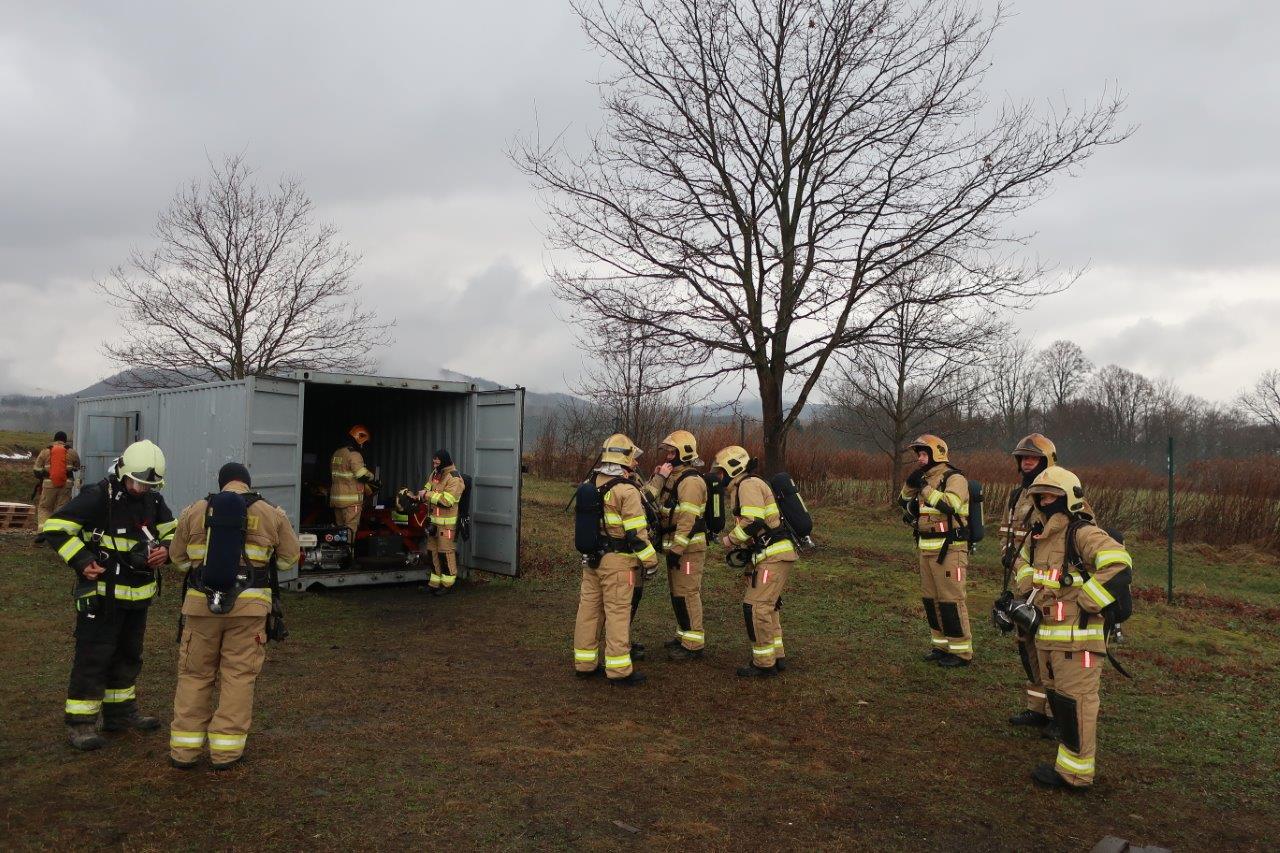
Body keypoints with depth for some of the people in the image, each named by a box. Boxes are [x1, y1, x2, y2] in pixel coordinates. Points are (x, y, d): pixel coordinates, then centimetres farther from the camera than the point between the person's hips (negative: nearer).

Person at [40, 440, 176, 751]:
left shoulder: (153, 499, 5)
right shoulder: (98, 496, -16)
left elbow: (173, 531, 17)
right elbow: (55, 527, -16)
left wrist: (165, 550, -5)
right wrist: (81, 561, -23)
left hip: (139, 594, 7)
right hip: (103, 594, -7)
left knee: (129, 655, 18)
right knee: (93, 657, -4)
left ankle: (121, 712, 32)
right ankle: (80, 722, 6)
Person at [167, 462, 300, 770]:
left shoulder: (194, 512, 5)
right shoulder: (272, 515, 1)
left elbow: (178, 557, 14)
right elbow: (288, 558, 8)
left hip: (201, 604, 2)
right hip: (249, 606, -1)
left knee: (194, 674, 14)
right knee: (238, 675, 7)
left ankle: (184, 749, 19)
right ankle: (226, 750, 11)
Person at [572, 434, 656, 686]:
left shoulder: (589, 485, 7)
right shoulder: (626, 490, -16)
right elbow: (636, 532, -16)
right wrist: (650, 560, -7)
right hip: (617, 561, -7)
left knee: (588, 608, 13)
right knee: (618, 613, -1)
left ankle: (584, 664, 23)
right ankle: (619, 671, 5)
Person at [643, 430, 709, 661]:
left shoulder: (691, 481, -17)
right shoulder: (671, 477, 16)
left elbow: (687, 520, -22)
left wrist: (676, 550, -24)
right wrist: (658, 478, 3)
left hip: (689, 547, -10)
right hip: (675, 545, 10)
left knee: (686, 594, -5)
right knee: (678, 593, 18)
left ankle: (693, 645, 2)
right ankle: (683, 635, 30)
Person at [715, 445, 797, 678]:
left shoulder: (748, 485, -11)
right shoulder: (741, 488, 22)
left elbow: (753, 522, -22)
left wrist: (730, 539, -9)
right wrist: (741, 548, 14)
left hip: (774, 556, -11)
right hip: (773, 554, 11)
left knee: (756, 606, -7)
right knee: (767, 606, 17)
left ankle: (764, 664, 2)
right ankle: (777, 657, 27)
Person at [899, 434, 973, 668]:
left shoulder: (954, 478, -11)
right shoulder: (925, 479, 14)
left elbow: (951, 504, -27)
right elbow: (904, 501, 21)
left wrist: (925, 488, -21)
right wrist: (911, 483, 2)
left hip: (949, 550, -9)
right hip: (927, 550, 9)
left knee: (951, 600, -5)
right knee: (931, 599, 14)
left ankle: (961, 651, 4)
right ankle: (942, 645, 26)